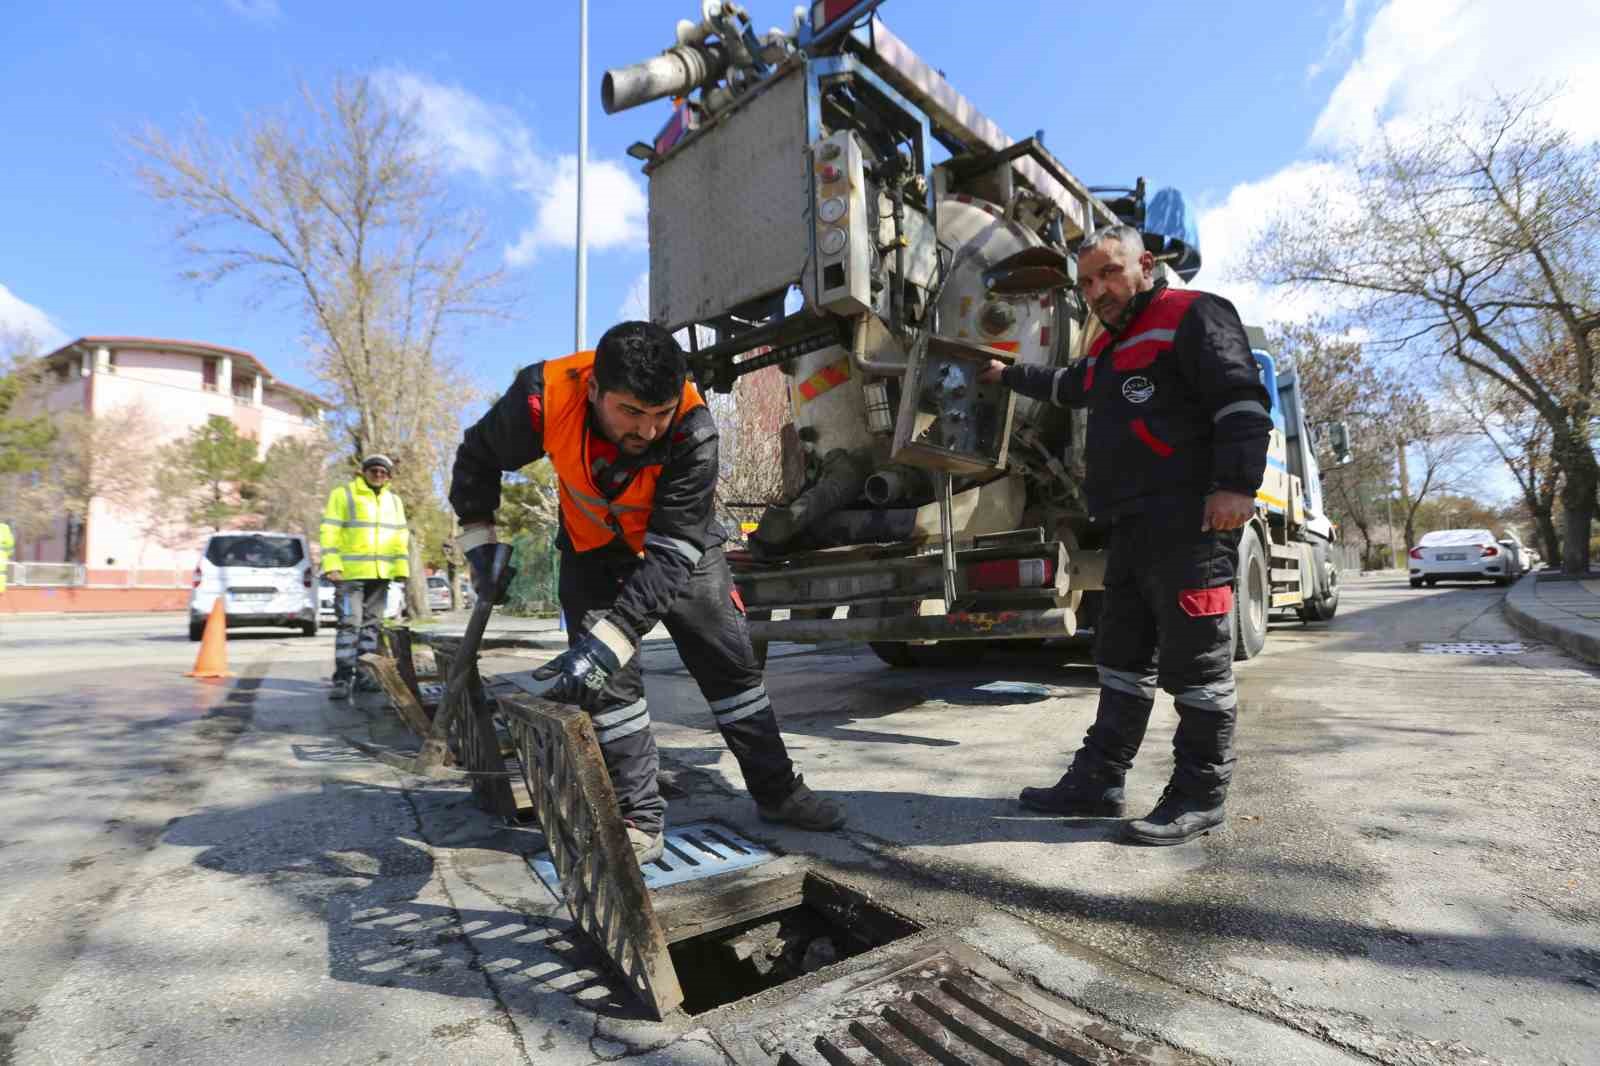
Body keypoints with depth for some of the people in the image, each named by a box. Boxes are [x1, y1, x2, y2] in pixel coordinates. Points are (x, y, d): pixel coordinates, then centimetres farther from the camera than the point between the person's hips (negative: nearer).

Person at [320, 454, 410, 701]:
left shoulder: (393, 500, 16)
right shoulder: (343, 494, 2)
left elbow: (401, 537, 16)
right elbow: (330, 532, -4)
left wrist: (402, 568, 7)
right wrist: (331, 566, -14)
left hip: (380, 574, 5)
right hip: (350, 572, -5)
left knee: (372, 625, 9)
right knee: (349, 624, -9)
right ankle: (343, 678, -7)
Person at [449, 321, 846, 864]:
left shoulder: (693, 430, -36)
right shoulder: (546, 394, -30)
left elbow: (669, 556, -37)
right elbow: (478, 457, -8)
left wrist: (603, 643, -43)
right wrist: (479, 542, -12)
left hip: (682, 548, -1)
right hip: (594, 551, 1)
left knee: (732, 666, 5)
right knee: (608, 680, -8)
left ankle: (777, 790, 22)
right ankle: (640, 820, 7)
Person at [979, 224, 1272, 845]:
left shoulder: (1192, 316, -1)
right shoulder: (1108, 350, 26)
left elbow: (1241, 398, -13)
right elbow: (1066, 386, 48)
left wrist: (1236, 484, -23)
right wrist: (1007, 375, 54)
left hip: (1192, 523, -9)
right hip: (1131, 529, 9)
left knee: (1195, 664, -3)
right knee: (1122, 659, 10)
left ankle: (1198, 797, 8)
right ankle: (1098, 781, 17)